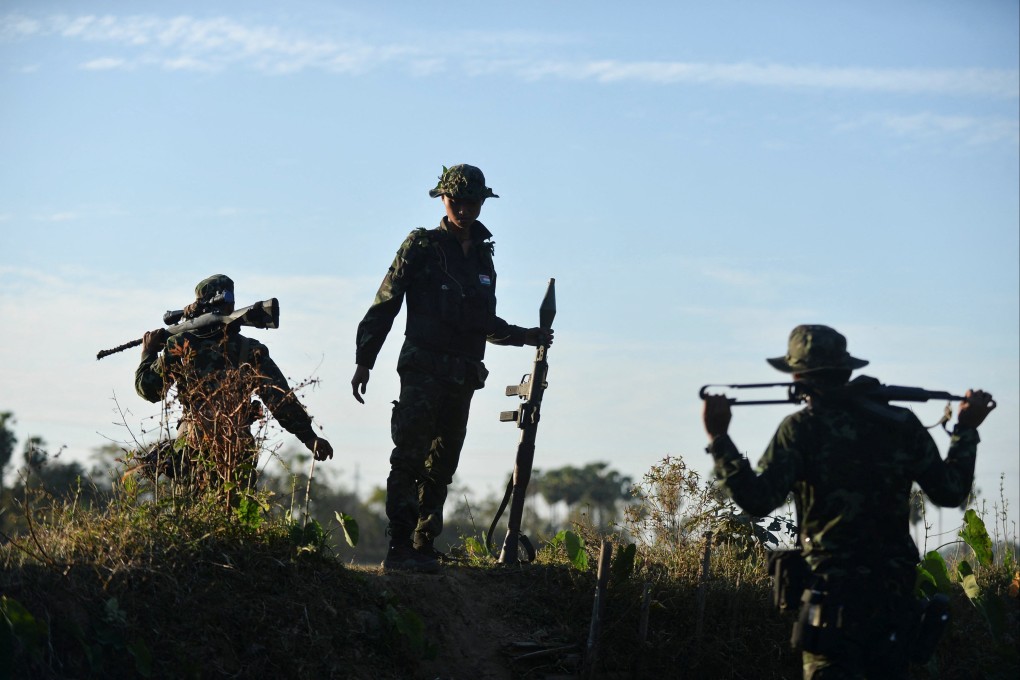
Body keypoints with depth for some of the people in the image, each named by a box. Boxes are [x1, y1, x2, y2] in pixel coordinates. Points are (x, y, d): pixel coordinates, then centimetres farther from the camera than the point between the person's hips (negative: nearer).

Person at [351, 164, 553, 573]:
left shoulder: (482, 257, 18)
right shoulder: (421, 247, 1)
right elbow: (384, 307, -1)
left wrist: (527, 337, 19)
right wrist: (364, 361, -7)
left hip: (463, 374, 6)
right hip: (423, 368, -6)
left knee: (441, 466, 6)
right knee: (411, 456, -14)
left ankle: (423, 547, 10)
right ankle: (399, 548, -19)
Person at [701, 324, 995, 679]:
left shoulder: (803, 428, -7)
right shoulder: (902, 424, 6)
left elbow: (759, 500, -15)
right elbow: (950, 491, 11)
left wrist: (718, 438, -10)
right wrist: (967, 429, 24)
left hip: (835, 592, -5)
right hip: (895, 590, 5)